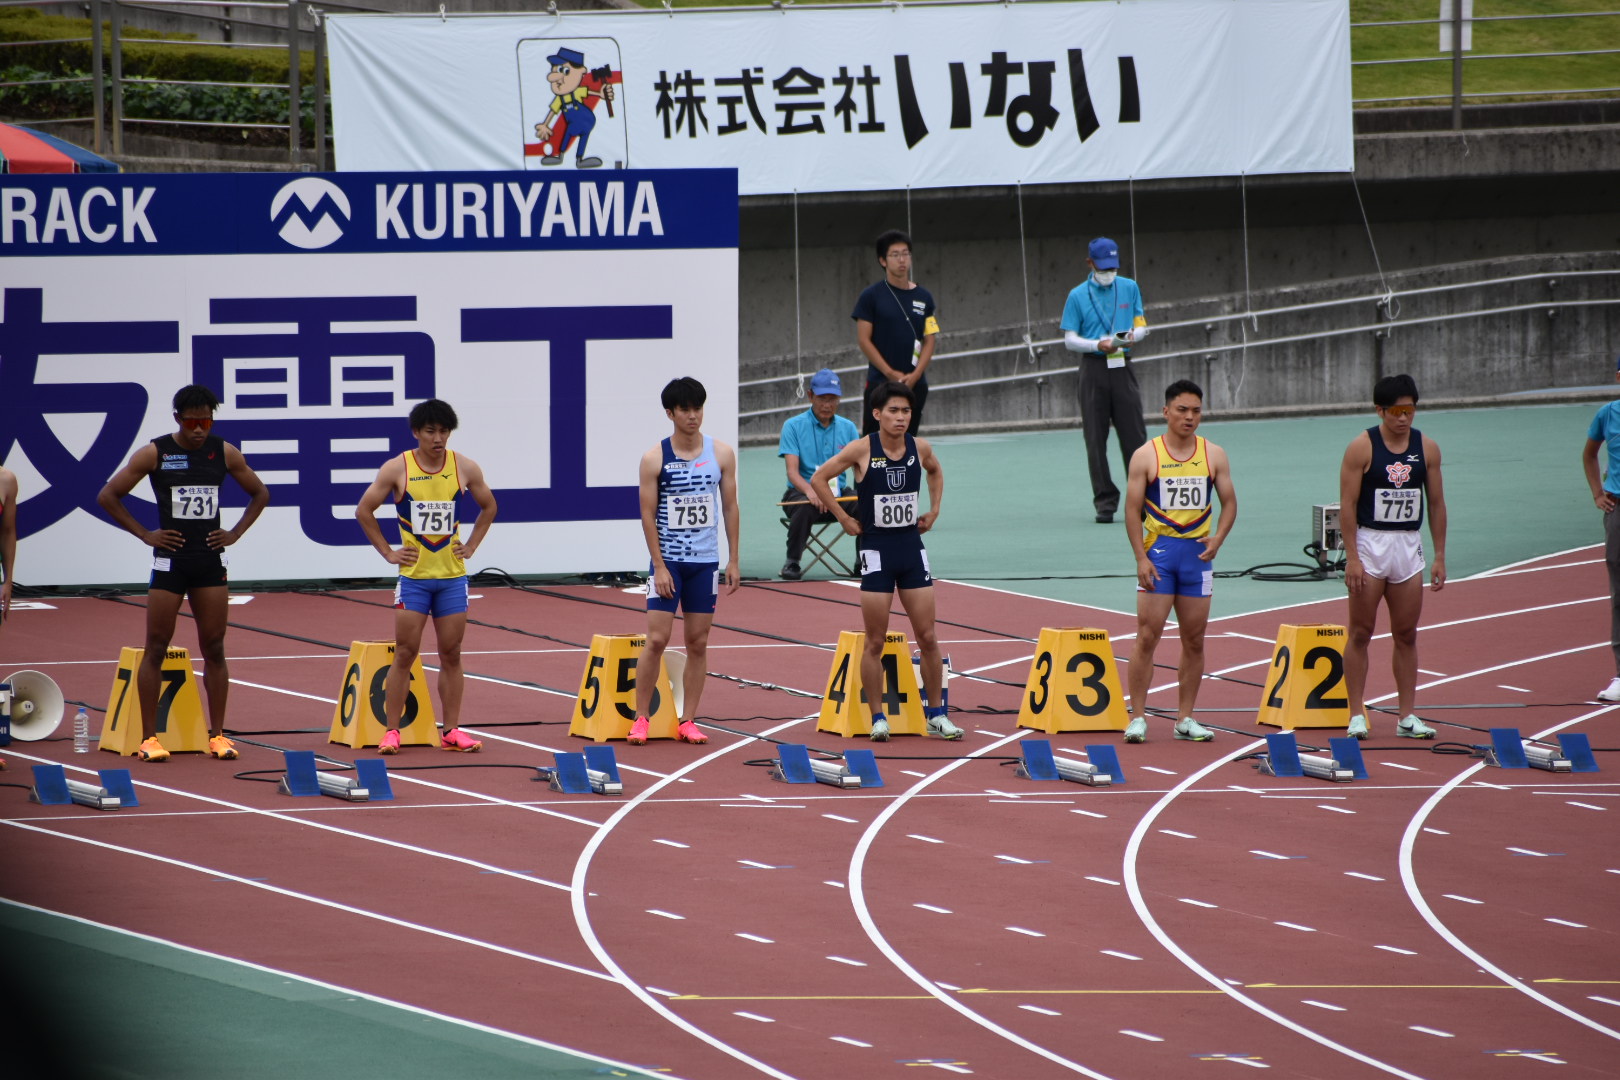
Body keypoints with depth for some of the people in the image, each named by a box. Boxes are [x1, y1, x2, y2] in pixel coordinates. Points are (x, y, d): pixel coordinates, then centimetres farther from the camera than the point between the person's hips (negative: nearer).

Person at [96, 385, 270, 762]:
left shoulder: (225, 454, 4)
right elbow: (108, 496, -2)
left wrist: (235, 533, 4)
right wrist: (145, 534, -6)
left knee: (214, 648, 3)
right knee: (156, 647, -2)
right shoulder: (154, 454, -5)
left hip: (210, 560, 3)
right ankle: (148, 737, 0)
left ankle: (217, 735, 8)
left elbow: (260, 493, 17)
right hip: (170, 559, -3)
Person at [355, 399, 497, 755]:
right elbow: (364, 510, 2)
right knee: (405, 654, -3)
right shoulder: (397, 469, -5)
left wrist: (471, 545, 8)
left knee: (451, 655, 4)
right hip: (413, 575, -2)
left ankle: (451, 731, 8)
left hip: (452, 575, 2)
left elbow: (488, 507, 17)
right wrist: (387, 552, -2)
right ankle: (391, 731, 0)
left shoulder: (465, 468, 1)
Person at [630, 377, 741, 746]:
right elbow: (648, 515, -4)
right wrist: (660, 566, -10)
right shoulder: (655, 459, -5)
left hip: (706, 562, 2)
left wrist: (733, 561, 4)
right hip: (668, 561, -2)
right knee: (656, 639, -7)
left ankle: (688, 721, 9)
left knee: (698, 643, 4)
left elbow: (729, 507, 7)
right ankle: (641, 718, 2)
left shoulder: (721, 454, 2)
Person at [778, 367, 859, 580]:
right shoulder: (794, 426, -1)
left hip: (838, 494, 3)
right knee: (805, 507, -38)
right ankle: (791, 563, -20)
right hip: (801, 493, -3)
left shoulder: (848, 428, 10)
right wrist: (810, 490, -33)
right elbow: (792, 471, -11)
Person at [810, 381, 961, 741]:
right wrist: (844, 519, -7)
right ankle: (877, 718, 7)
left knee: (928, 637, 3)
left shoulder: (919, 448, 1)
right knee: (875, 642, 0)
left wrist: (933, 510, 12)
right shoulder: (862, 450, -11)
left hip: (911, 545, 4)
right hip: (875, 547, -4)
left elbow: (935, 471, 24)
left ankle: (936, 714, 12)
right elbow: (819, 479, -6)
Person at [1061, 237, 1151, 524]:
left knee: (1134, 436, -3)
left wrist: (1133, 335, -9)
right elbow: (1070, 340, 3)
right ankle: (1105, 502, 3)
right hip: (1094, 369, -1)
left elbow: (1141, 325, 14)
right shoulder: (1078, 296, 4)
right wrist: (1098, 344, -14)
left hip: (1122, 368, 1)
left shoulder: (1129, 288, 10)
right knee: (1096, 440, -2)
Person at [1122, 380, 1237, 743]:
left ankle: (1185, 719, 13)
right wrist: (1141, 557, -12)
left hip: (1197, 552, 3)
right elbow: (1132, 509, -3)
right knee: (1148, 635, -8)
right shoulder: (1146, 457, -3)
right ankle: (1138, 716, -4)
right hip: (1158, 551, -3)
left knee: (1194, 640, 6)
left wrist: (1218, 538, -10)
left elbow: (1229, 502, 9)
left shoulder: (1214, 455, 5)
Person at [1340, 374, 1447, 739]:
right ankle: (1357, 716, 2)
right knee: (1360, 633, -1)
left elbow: (1436, 503, 10)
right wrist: (1351, 557, -15)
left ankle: (1407, 716, 11)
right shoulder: (1362, 447, -8)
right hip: (1370, 543, -4)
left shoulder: (1427, 448, 4)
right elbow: (1348, 505, -9)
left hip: (1409, 545, 4)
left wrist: (1440, 555, 6)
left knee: (1406, 635, 7)